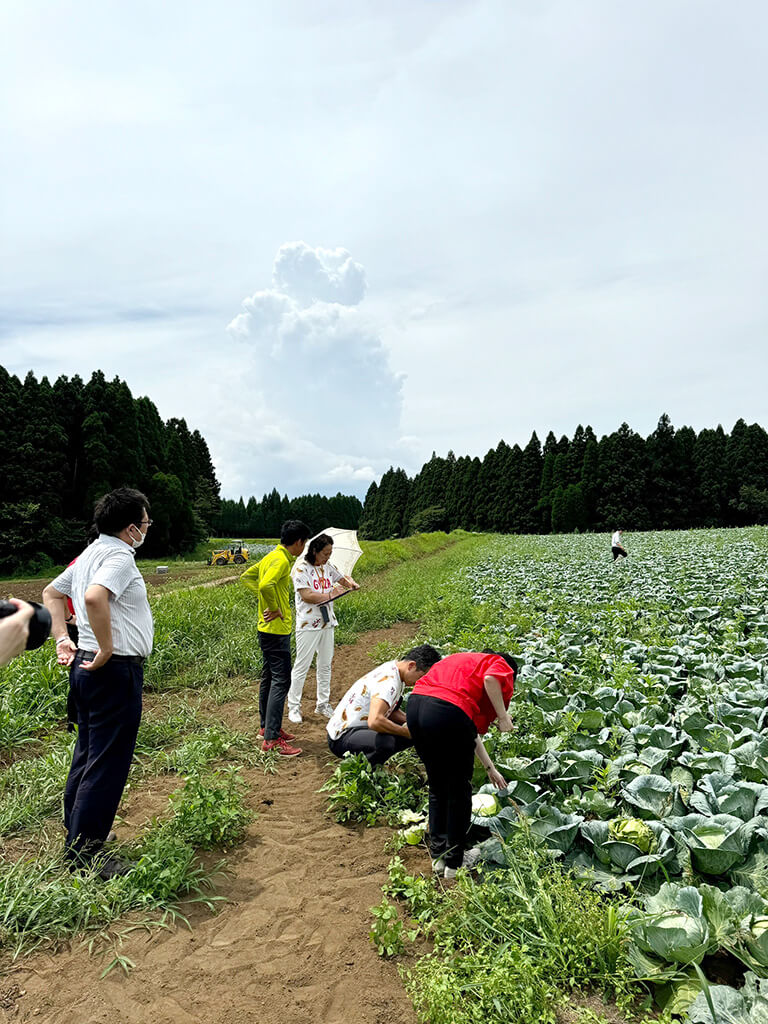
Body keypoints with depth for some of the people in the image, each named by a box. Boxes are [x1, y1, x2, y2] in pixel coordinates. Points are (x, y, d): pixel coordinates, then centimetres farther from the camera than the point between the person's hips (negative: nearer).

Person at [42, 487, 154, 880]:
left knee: (87, 755, 21)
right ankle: (84, 853, 12)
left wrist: (62, 639, 18)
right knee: (107, 763, 1)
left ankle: (77, 834, 36)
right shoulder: (119, 556, -18)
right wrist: (107, 649, -25)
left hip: (85, 667, 10)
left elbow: (51, 592, 24)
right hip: (115, 671, -10)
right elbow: (93, 597, -36)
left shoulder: (89, 554, 13)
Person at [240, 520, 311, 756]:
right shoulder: (281, 560, -18)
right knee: (281, 681, -8)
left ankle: (267, 726, 30)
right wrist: (274, 608, -20)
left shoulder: (272, 556, 12)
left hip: (267, 630, 10)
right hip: (277, 630, -10)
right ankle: (272, 739, -5)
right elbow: (266, 585, -35)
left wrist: (264, 598, 11)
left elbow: (247, 576, 22)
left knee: (269, 677, 18)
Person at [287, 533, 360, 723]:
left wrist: (351, 583, -1)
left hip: (327, 622, 7)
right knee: (302, 666, 0)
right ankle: (293, 706, 13)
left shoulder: (328, 567, 8)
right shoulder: (300, 568, -12)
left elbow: (342, 579, 22)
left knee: (325, 665, 14)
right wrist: (330, 595, -18)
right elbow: (306, 596, -19)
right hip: (308, 625, -7)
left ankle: (323, 703, 26)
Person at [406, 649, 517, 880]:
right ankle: (454, 863, 26)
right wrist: (503, 716, -2)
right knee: (459, 790, 14)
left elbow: (473, 729, 39)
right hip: (449, 712, -7)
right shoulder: (501, 666, 16)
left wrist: (490, 768, 44)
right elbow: (490, 679, -14)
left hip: (415, 705, 7)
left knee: (437, 786, 24)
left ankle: (438, 856, 34)